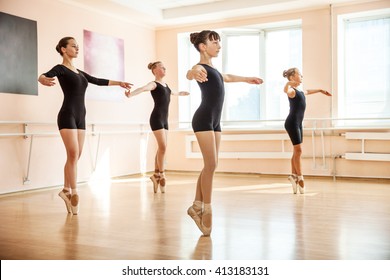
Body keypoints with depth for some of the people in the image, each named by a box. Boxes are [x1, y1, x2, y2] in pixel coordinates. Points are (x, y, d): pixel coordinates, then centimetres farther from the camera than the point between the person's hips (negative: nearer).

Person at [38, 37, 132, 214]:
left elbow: (97, 81, 28)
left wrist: (119, 83, 29)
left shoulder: (78, 72, 20)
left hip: (80, 116, 7)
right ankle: (73, 192, -5)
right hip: (67, 115, -7)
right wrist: (43, 80, -47)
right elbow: (43, 75, -22)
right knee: (73, 154, -11)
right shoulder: (60, 68, -3)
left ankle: (66, 190, 15)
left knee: (76, 156, 6)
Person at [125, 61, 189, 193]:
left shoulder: (165, 84, 19)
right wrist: (131, 94, -47)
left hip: (164, 119, 8)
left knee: (161, 148, 6)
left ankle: (156, 175, 12)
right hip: (156, 118, -8)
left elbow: (172, 93, 42)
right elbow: (143, 88, -27)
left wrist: (180, 93, 62)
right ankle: (161, 175, -1)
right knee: (163, 147, -12)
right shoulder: (154, 84, -6)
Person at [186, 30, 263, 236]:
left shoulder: (212, 69, 20)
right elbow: (190, 74, -34)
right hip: (203, 119, -9)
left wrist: (247, 79, 56)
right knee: (211, 164, -10)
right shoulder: (200, 67, -8)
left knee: (210, 165, 8)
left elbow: (226, 77, 43)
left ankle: (196, 206, 16)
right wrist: (193, 73, -59)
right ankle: (206, 209, 0)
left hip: (214, 120, 9)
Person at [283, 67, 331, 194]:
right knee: (298, 150, -7)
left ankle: (294, 175, 16)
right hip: (292, 123, -9)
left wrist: (320, 90, 52)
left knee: (296, 151, 10)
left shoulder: (300, 91, 18)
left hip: (298, 123, 9)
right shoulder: (292, 91, -12)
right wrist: (288, 83, -58)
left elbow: (307, 91, 42)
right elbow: (286, 90, -37)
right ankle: (299, 177, 0)